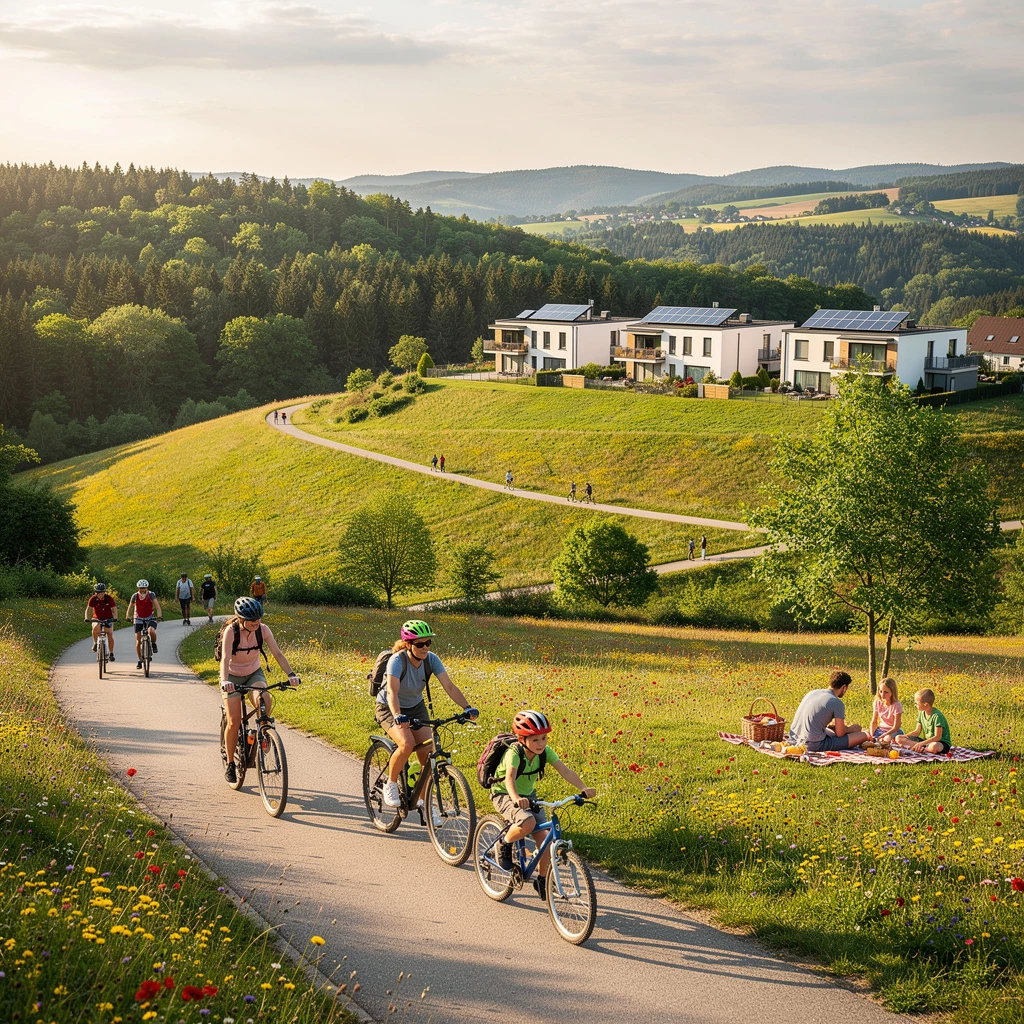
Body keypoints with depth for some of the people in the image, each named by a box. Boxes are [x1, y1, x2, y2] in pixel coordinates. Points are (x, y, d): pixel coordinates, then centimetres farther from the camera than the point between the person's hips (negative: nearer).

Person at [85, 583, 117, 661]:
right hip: (97, 619, 0)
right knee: (96, 628, -31)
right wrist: (87, 618, -33)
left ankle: (111, 654, -5)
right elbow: (88, 609, -16)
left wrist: (115, 618, -35)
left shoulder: (109, 598, -16)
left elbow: (114, 609, -17)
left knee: (110, 634, -15)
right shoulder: (93, 599, -15)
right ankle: (95, 643, -3)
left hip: (108, 619, 0)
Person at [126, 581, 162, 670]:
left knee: (151, 631, -33)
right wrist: (128, 616, -27)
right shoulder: (135, 596, -10)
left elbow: (157, 605, -24)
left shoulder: (151, 595, -14)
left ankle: (154, 644, 0)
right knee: (138, 640, -3)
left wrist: (159, 615, -41)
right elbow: (130, 606, -9)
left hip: (150, 618, -1)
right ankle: (140, 660, 11)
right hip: (138, 619, 1)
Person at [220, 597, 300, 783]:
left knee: (265, 701, -30)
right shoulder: (231, 631, -26)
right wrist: (224, 681, -53)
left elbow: (277, 653, -22)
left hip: (254, 674, 2)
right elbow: (225, 658, -36)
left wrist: (290, 674, -36)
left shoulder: (263, 630, -17)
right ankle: (230, 764, 6)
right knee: (234, 722, -13)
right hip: (233, 677, -2)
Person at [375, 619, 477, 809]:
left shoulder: (431, 659, -16)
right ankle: (390, 785, -6)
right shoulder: (397, 661, -29)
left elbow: (449, 686, -22)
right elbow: (392, 692, -42)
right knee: (407, 744, -30)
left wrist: (467, 707, -37)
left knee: (428, 752, -10)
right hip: (389, 708, -5)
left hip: (416, 707, 5)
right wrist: (397, 716, -59)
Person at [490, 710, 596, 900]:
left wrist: (583, 788, -38)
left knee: (544, 839, -5)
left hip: (528, 795, 6)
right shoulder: (514, 753, -28)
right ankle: (504, 845, -5)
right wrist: (516, 798, -64)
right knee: (528, 822, -34)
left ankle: (542, 880, 17)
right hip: (504, 796, -6)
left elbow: (565, 771, -22)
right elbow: (510, 777, -44)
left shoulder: (545, 752, -13)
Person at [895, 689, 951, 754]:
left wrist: (921, 743, -28)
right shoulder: (921, 713, 5)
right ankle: (922, 748, -20)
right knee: (898, 738, -5)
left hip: (942, 743, -8)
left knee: (934, 746, -46)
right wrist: (904, 736, -5)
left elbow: (937, 737, -22)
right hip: (927, 741, 8)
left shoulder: (937, 716, -19)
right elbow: (917, 732, 10)